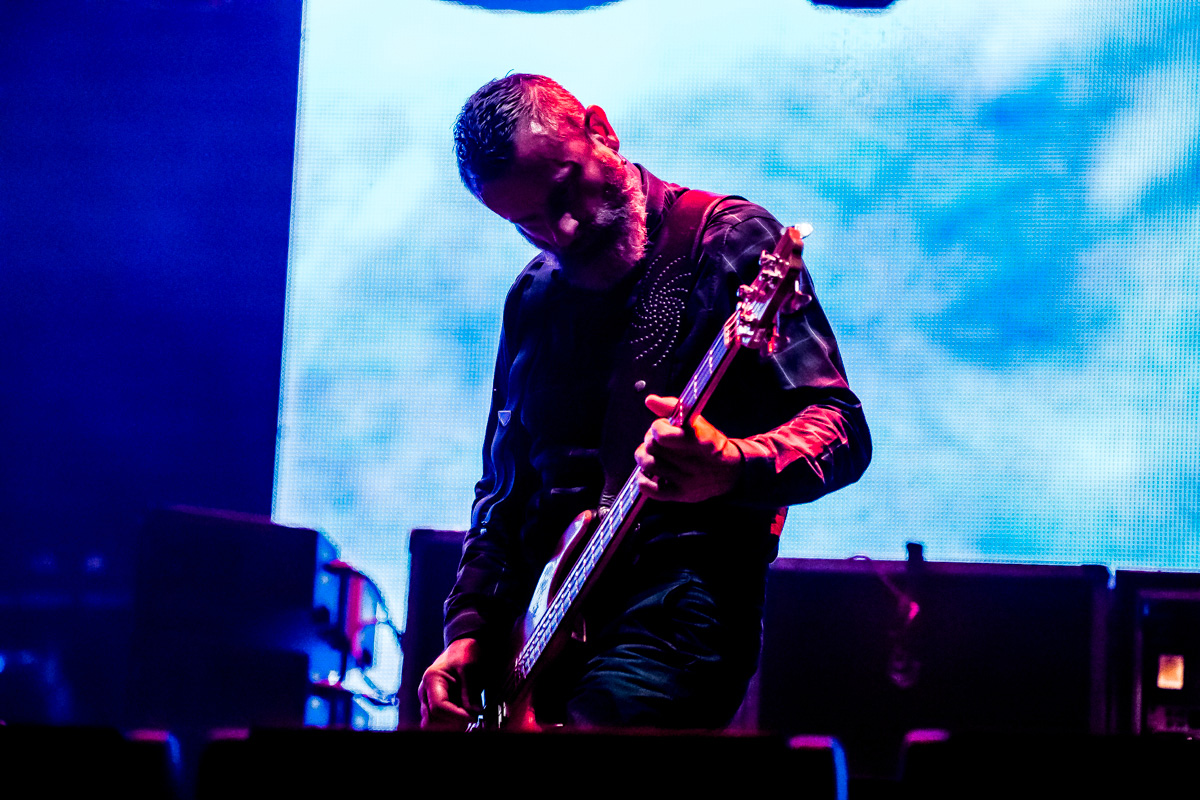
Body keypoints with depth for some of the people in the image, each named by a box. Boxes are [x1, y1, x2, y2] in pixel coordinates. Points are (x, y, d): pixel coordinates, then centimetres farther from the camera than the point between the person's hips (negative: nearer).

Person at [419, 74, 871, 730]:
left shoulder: (727, 241, -2)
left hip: (678, 610, -6)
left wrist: (729, 468, -30)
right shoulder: (531, 300, 17)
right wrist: (469, 629, 11)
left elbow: (841, 430, -10)